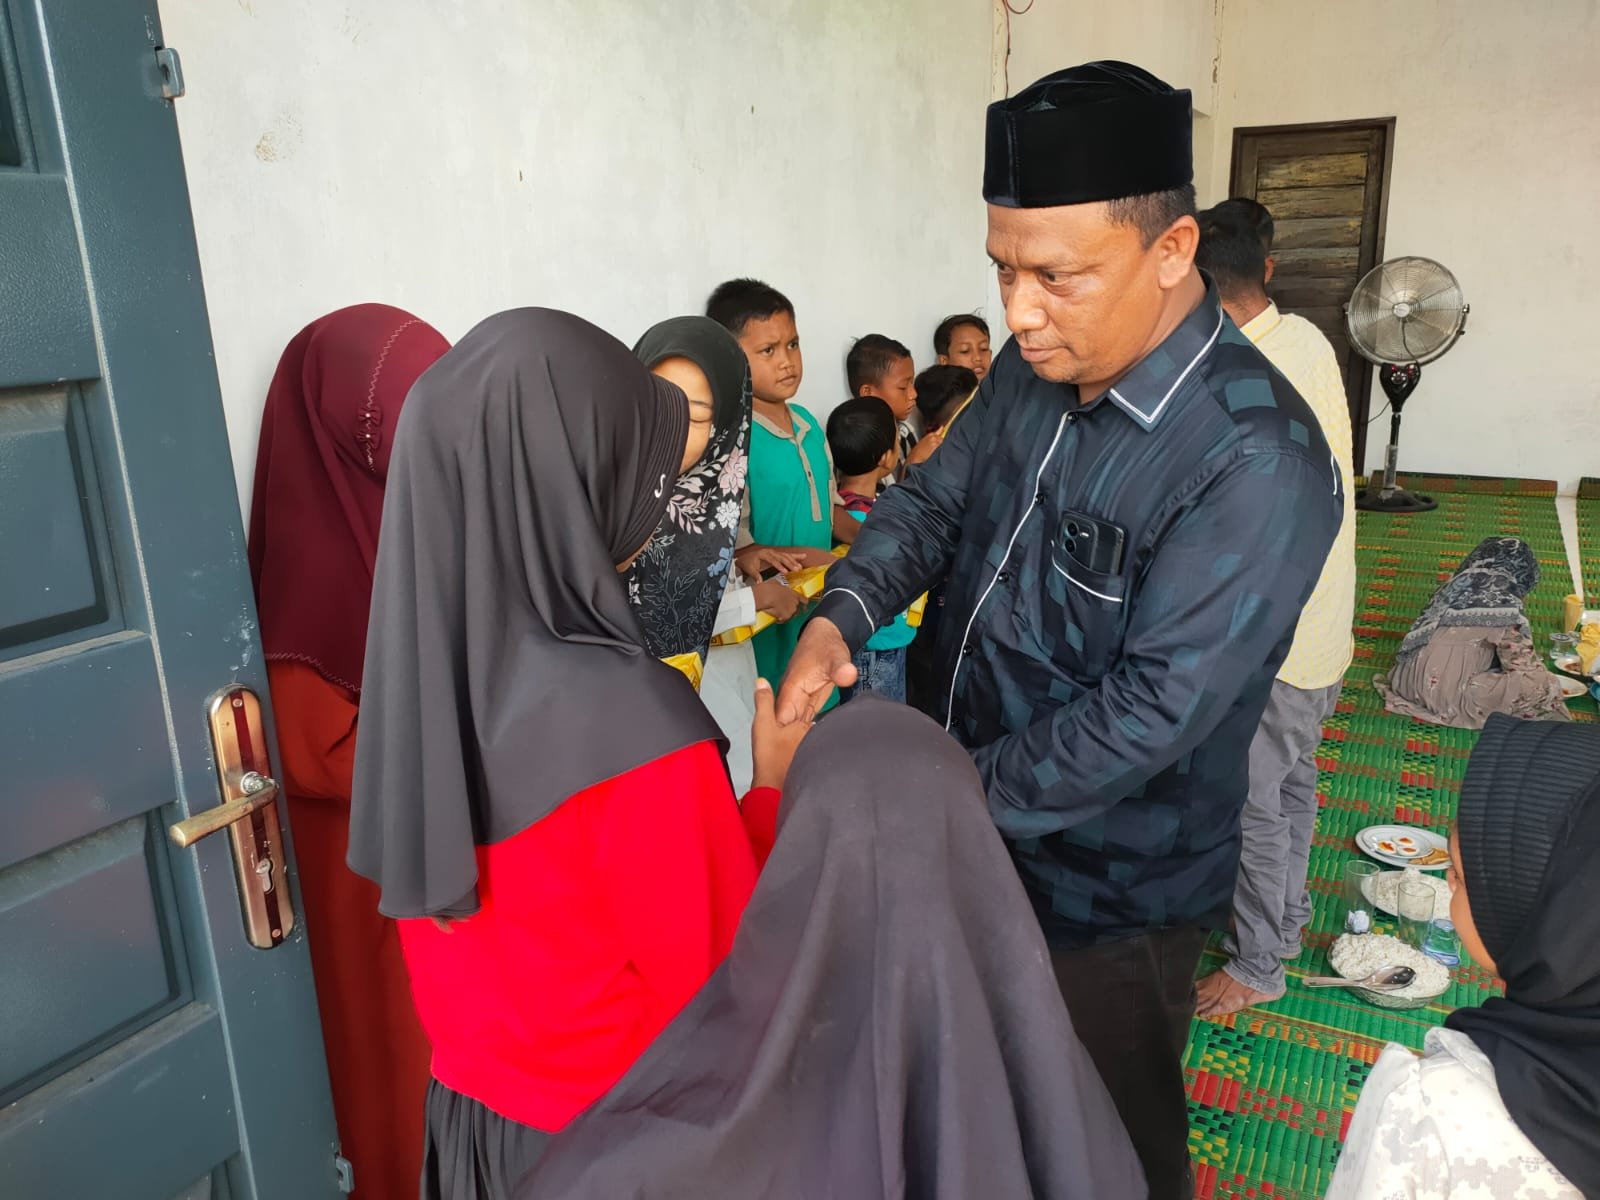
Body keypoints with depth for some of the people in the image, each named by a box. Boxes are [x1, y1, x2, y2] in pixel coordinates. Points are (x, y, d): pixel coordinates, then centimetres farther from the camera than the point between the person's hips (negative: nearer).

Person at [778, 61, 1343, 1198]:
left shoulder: (1257, 461, -29)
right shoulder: (1035, 367, -4)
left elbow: (1156, 708, -29)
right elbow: (932, 497, 2)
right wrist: (841, 618, -17)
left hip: (1107, 894, -6)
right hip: (983, 843, 6)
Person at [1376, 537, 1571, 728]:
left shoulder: (1455, 585, 11)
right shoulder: (1505, 606, -7)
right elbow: (1524, 668, -3)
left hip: (1407, 681, 8)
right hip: (1447, 695, -8)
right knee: (1545, 685, -5)